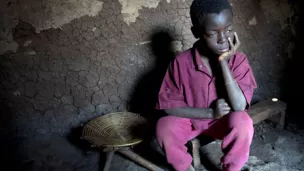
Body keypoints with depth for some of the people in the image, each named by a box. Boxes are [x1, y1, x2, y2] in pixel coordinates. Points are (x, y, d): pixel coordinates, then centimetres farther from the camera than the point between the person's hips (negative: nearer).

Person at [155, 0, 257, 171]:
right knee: (164, 126, -29)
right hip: (190, 121, 0)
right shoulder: (181, 62, -18)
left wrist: (224, 63, -30)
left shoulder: (238, 60, -15)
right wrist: (210, 112, -23)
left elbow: (239, 106, -25)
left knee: (242, 122, -31)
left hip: (224, 123, 0)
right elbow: (168, 106, -15)